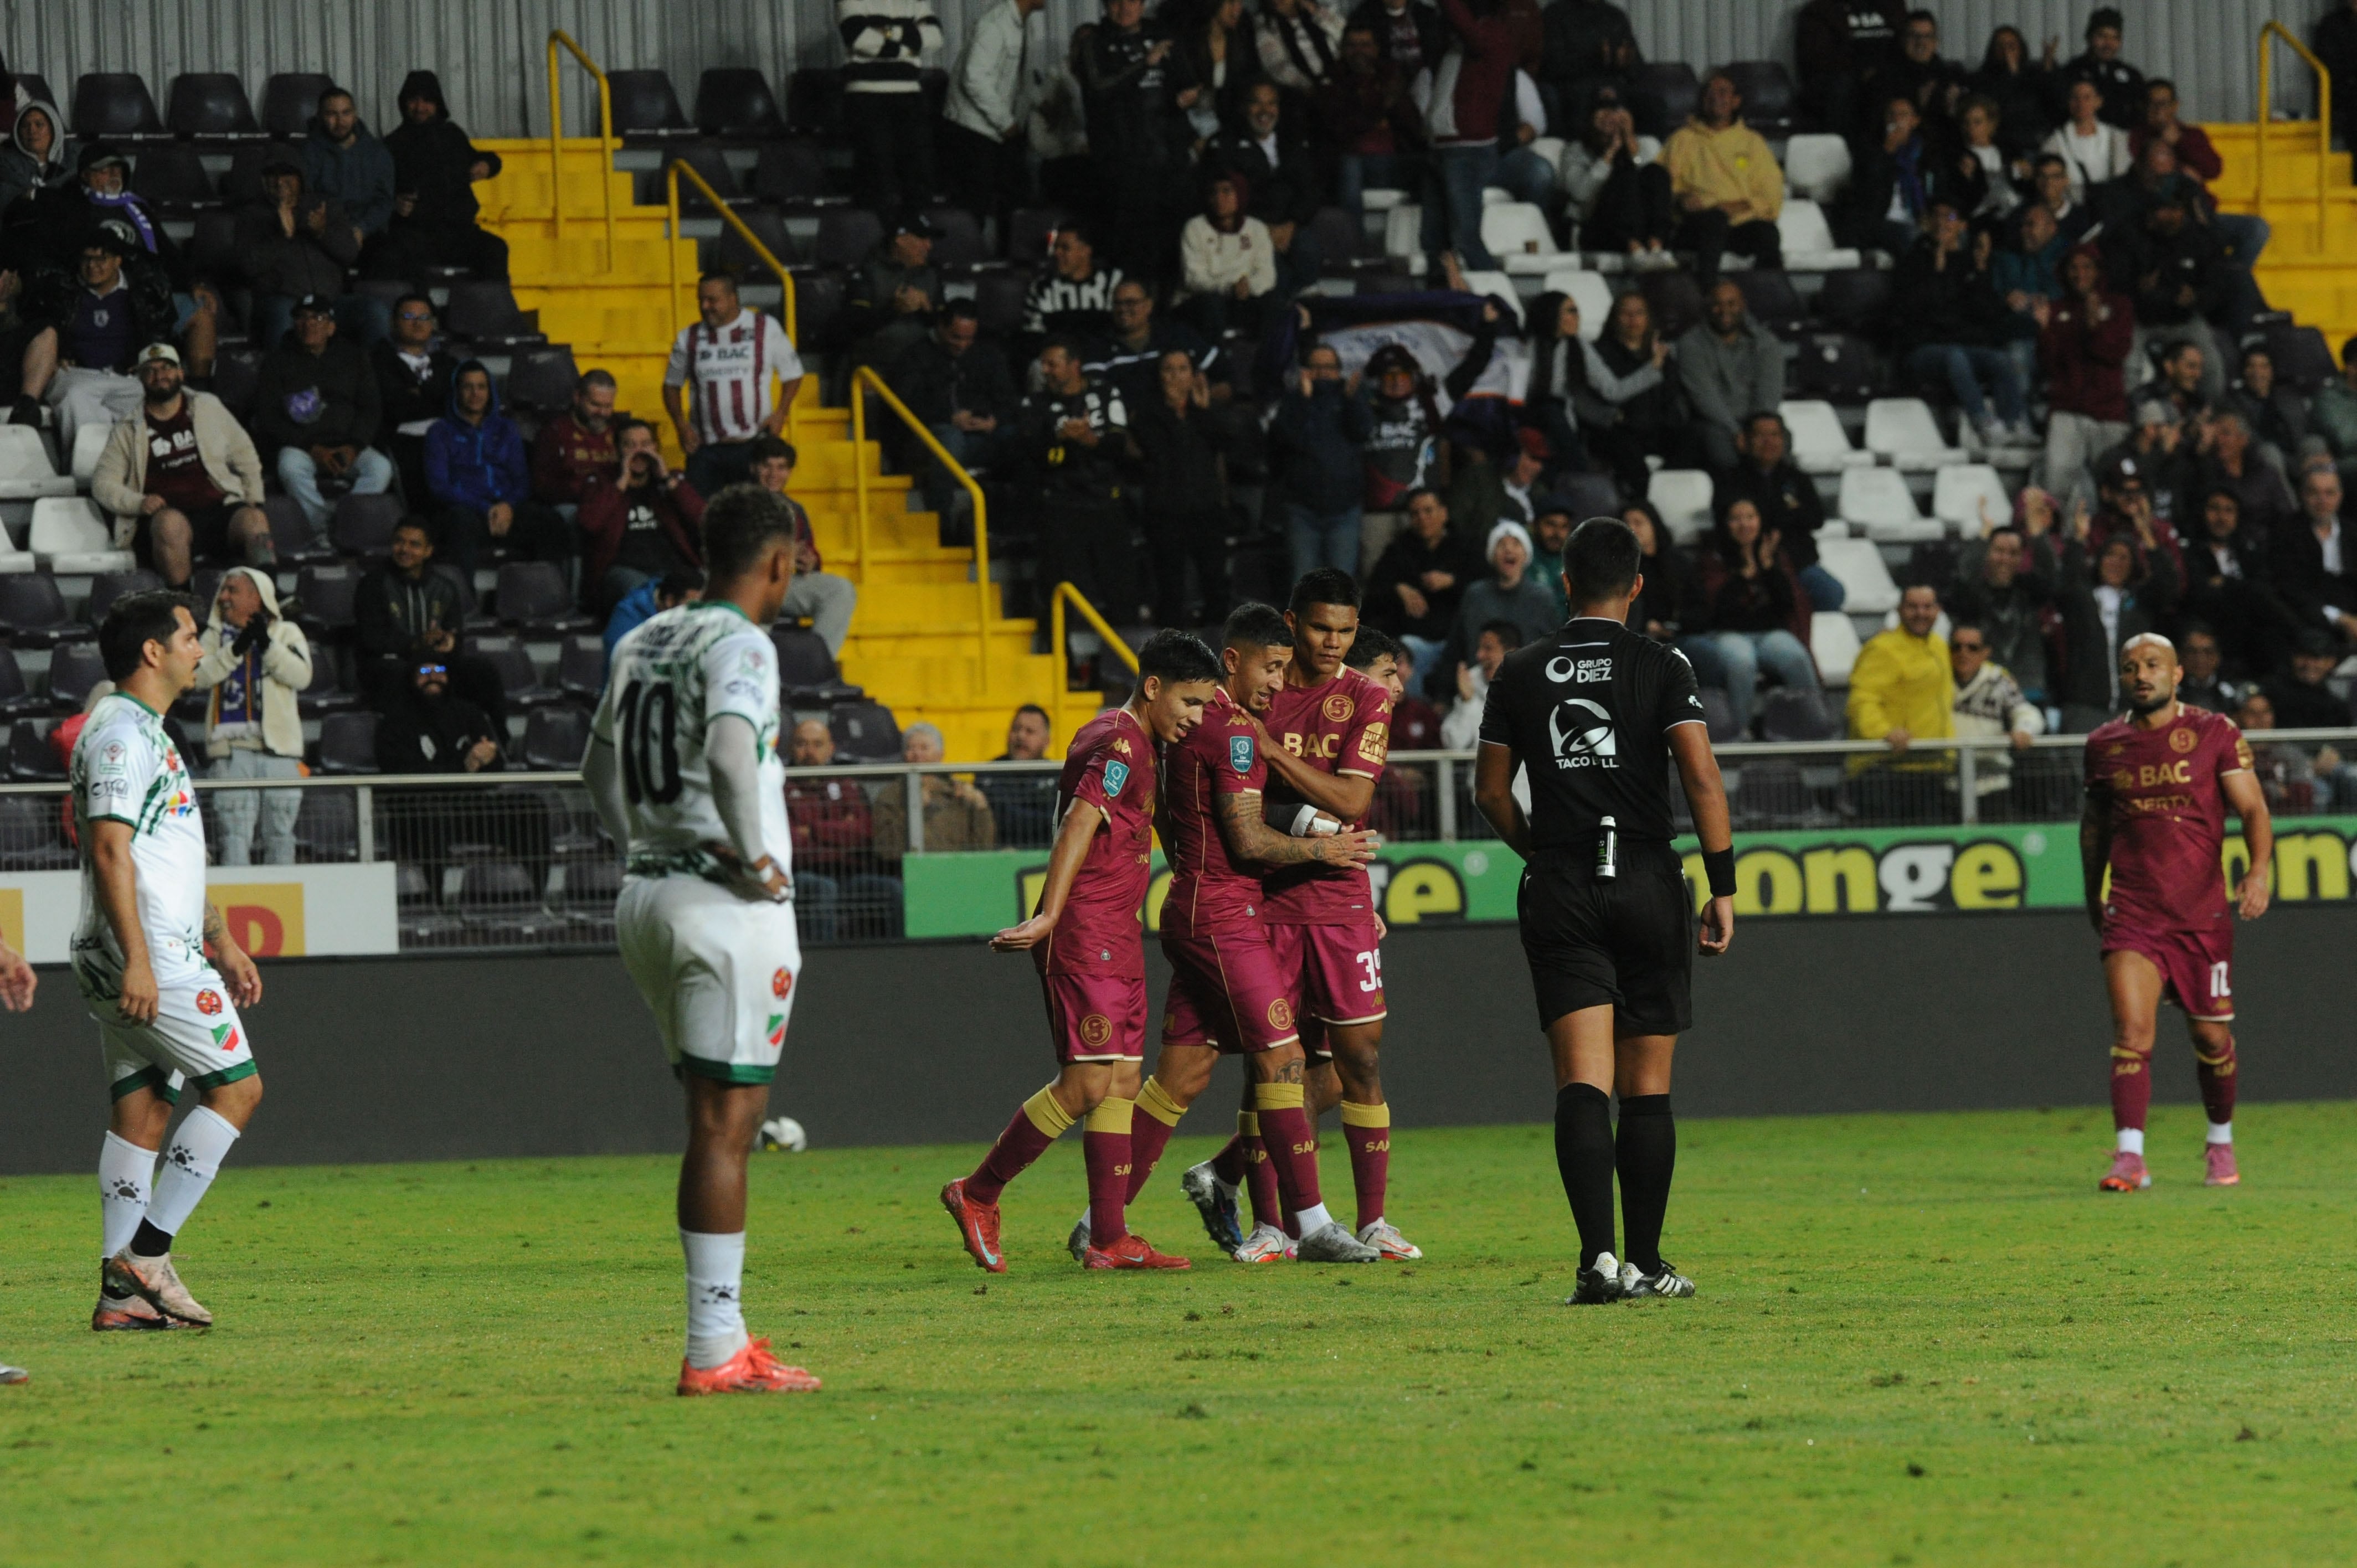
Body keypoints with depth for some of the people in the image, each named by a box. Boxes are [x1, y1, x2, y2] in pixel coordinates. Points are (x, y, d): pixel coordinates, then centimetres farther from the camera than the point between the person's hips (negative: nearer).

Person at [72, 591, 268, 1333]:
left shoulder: (146, 733, 20)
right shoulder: (122, 733, -13)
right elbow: (110, 851, -21)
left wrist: (222, 942, 29)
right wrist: (138, 960, -26)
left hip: (154, 959, 10)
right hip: (144, 958, -10)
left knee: (140, 1107, 7)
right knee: (236, 1086, -8)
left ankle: (122, 1290, 5)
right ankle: (145, 1252, -10)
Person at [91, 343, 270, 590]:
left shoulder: (208, 409, 21)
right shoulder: (128, 432, 16)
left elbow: (245, 457, 26)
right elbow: (102, 484, 10)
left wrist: (254, 502, 11)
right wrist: (140, 503, -9)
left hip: (219, 509, 2)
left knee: (253, 521, -32)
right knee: (171, 523, -39)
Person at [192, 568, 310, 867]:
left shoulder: (286, 633, 11)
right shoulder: (216, 636, 14)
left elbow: (301, 676, -6)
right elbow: (200, 676, -3)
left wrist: (267, 644, -15)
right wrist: (236, 649, -14)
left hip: (279, 745, 0)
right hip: (233, 747, 0)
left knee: (280, 835, 3)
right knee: (234, 834, -7)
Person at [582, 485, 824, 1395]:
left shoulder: (643, 642, 14)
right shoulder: (740, 645, -12)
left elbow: (600, 769, 24)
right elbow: (729, 750, -29)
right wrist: (753, 854, -19)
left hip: (646, 899, 8)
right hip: (729, 906, -8)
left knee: (717, 1118, 15)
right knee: (725, 1123, -7)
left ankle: (725, 1337, 15)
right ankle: (713, 1352, -8)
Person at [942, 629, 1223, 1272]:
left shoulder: (1118, 736, 17)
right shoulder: (1121, 742, -13)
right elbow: (1080, 825, -23)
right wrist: (1049, 917, -30)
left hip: (1117, 939, 10)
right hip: (1085, 935, -10)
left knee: (1122, 1083, 6)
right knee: (1088, 1082, -12)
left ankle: (1109, 1239, 6)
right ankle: (977, 1195, -1)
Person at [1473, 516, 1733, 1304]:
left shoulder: (1520, 675, 6)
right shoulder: (1661, 668, -1)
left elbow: (1491, 792, 11)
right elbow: (1702, 779, -10)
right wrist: (1722, 888, -7)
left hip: (1559, 887, 1)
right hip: (1648, 882, -1)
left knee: (1583, 1081, -7)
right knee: (1647, 1087, 9)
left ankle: (1599, 1253, -23)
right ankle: (1646, 1262, 14)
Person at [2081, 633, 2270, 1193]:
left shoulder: (2215, 733, 0)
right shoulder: (2105, 744, 7)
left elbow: (2252, 809, -3)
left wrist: (2258, 871, -19)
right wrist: (2093, 893, 26)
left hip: (2203, 911, -1)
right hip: (2132, 912, 1)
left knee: (2212, 1037, 8)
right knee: (2131, 1032, -15)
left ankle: (2221, 1143, 31)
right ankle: (2130, 1157, -19)